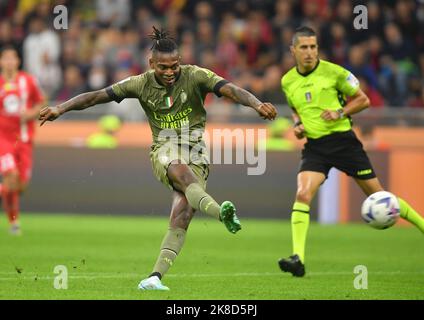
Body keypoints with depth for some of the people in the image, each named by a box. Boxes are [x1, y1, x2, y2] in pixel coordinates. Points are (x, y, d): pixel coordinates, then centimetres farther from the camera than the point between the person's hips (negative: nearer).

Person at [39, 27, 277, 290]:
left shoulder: (195, 76, -5)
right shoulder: (142, 84, 1)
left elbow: (230, 90, -18)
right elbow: (96, 97, 2)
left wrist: (257, 105, -35)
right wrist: (60, 109, -5)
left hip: (195, 150, 0)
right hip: (164, 150, 0)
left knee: (181, 217, -15)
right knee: (181, 171, -38)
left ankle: (156, 276, -15)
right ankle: (220, 211, -61)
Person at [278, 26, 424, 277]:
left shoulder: (333, 72, -6)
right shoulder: (287, 81, 7)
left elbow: (363, 100, 2)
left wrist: (341, 112, -14)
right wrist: (298, 125, 5)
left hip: (343, 140, -3)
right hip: (315, 146, 3)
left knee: (378, 194, 4)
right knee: (303, 195, -19)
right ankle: (298, 259, -23)